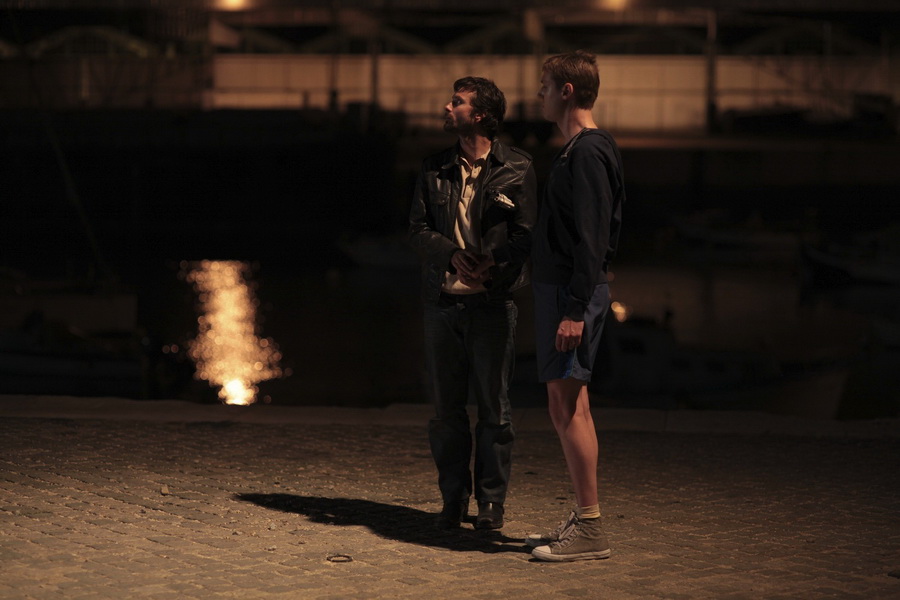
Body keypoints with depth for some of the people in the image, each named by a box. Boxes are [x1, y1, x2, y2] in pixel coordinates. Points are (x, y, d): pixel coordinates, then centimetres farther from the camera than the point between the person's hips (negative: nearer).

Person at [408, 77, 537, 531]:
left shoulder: (516, 169, 1)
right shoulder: (435, 170, 12)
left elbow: (525, 234, -3)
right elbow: (418, 229, 6)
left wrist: (493, 262, -20)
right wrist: (452, 255, -13)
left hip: (492, 303, -3)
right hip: (442, 301, 3)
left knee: (493, 405, 1)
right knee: (446, 405, 6)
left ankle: (491, 500, 10)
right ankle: (453, 497, 16)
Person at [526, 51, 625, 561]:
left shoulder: (588, 152, -15)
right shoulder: (581, 149, 16)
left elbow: (591, 239, -20)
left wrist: (575, 309, -23)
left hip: (575, 291, -10)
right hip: (563, 289, 10)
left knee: (567, 406, -9)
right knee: (570, 407, 12)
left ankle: (591, 529, -8)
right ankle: (584, 520, 17)